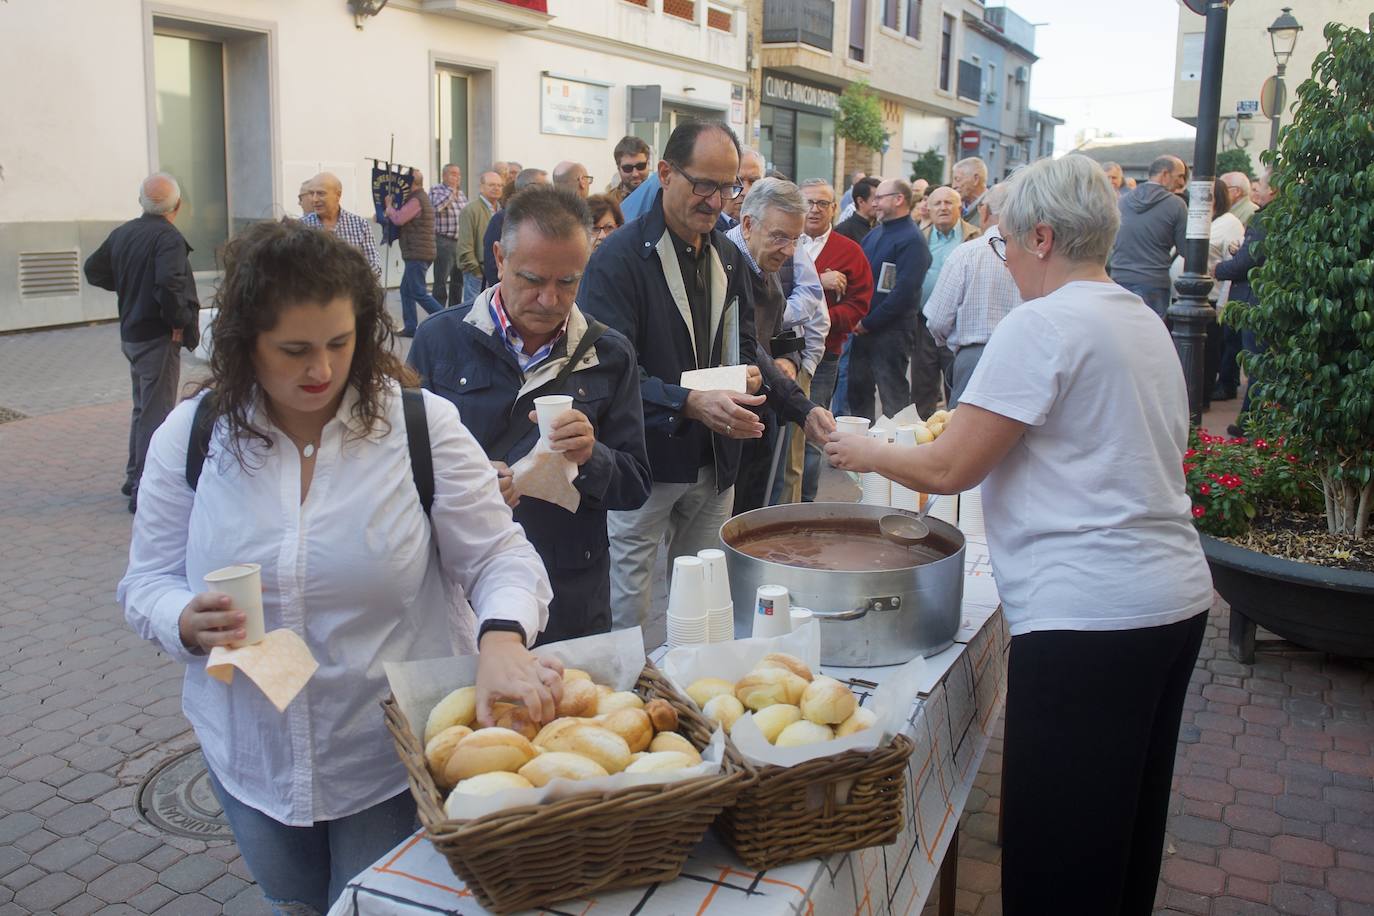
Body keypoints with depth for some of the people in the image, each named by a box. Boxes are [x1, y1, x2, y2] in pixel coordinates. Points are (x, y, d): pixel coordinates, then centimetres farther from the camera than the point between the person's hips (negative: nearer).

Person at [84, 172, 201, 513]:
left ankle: (135, 478, 32)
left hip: (131, 333, 8)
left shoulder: (122, 233, 7)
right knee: (156, 414, -2)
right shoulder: (169, 238, -18)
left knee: (142, 408, 22)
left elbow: (94, 270, 17)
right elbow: (169, 283, -31)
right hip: (159, 337, -8)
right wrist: (180, 320, -18)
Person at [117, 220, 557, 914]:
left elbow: (498, 555, -14)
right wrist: (187, 622, -22)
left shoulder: (422, 423, -13)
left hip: (396, 756, -3)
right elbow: (149, 581, 1)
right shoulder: (191, 435, -6)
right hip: (253, 757, 3)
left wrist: (502, 639, -35)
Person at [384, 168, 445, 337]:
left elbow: (399, 219, -22)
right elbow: (402, 218, 21)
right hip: (418, 253, 10)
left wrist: (389, 206, -4)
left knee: (419, 293, -8)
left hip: (417, 254, -10)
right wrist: (391, 210, 5)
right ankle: (410, 327, 14)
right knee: (406, 290, 13)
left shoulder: (416, 200, -15)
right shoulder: (422, 197, 19)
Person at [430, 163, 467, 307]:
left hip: (461, 241, 7)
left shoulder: (461, 193, 17)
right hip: (444, 242, -7)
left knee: (458, 280, 12)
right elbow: (437, 206, -22)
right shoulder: (436, 190, -3)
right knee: (441, 281, -6)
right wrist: (451, 190, -13)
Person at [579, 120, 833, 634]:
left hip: (716, 464, 6)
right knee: (626, 614, 1)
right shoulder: (618, 259, -11)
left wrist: (751, 372, -2)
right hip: (643, 463, -6)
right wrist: (690, 404, -32)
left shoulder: (729, 258, 11)